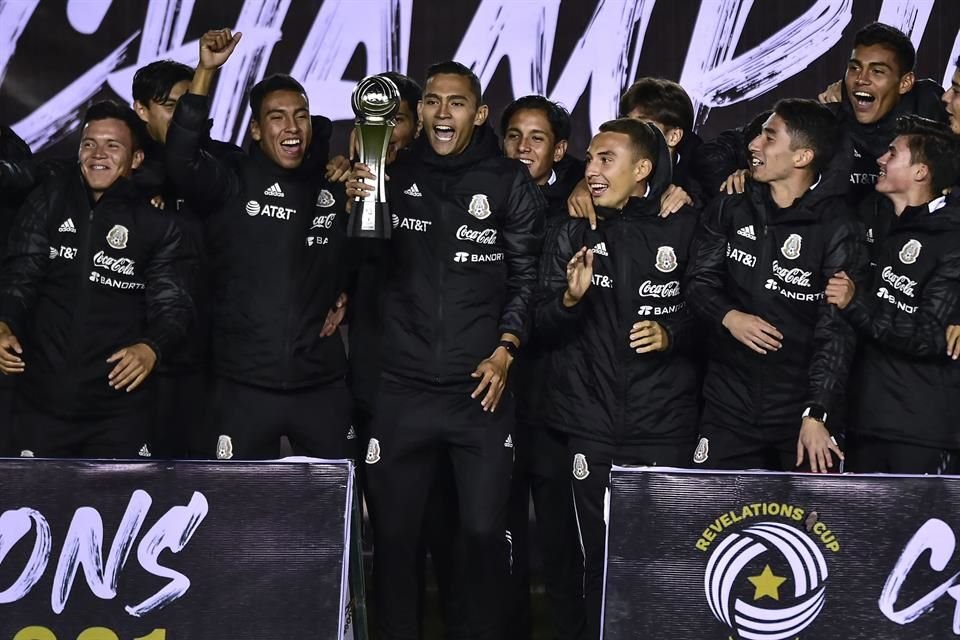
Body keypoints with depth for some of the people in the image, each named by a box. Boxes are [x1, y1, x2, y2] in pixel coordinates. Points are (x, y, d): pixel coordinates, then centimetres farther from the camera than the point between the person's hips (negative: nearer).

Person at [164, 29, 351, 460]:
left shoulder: (334, 185, 7)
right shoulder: (232, 185, -2)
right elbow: (180, 158, -21)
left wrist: (345, 295, 0)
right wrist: (206, 71, -27)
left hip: (323, 386, 3)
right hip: (244, 386, -2)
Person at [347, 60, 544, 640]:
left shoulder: (511, 182, 2)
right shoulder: (395, 173, 6)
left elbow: (528, 276, 6)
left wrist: (505, 349, -7)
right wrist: (357, 204, -14)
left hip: (482, 387, -1)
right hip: (402, 386, 1)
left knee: (484, 530, 2)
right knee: (393, 530, 7)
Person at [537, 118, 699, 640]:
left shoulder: (684, 228, 0)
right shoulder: (574, 232, 7)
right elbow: (545, 326, 2)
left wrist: (673, 333, -11)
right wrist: (571, 297, -17)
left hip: (665, 421, -1)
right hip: (591, 421, 1)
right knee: (600, 553, 2)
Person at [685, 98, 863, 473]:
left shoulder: (837, 228, -9)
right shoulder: (731, 210, 5)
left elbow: (836, 330, -12)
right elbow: (699, 282, 8)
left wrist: (817, 414, -18)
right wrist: (728, 316, -14)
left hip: (801, 405, -3)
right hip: (729, 405, 3)